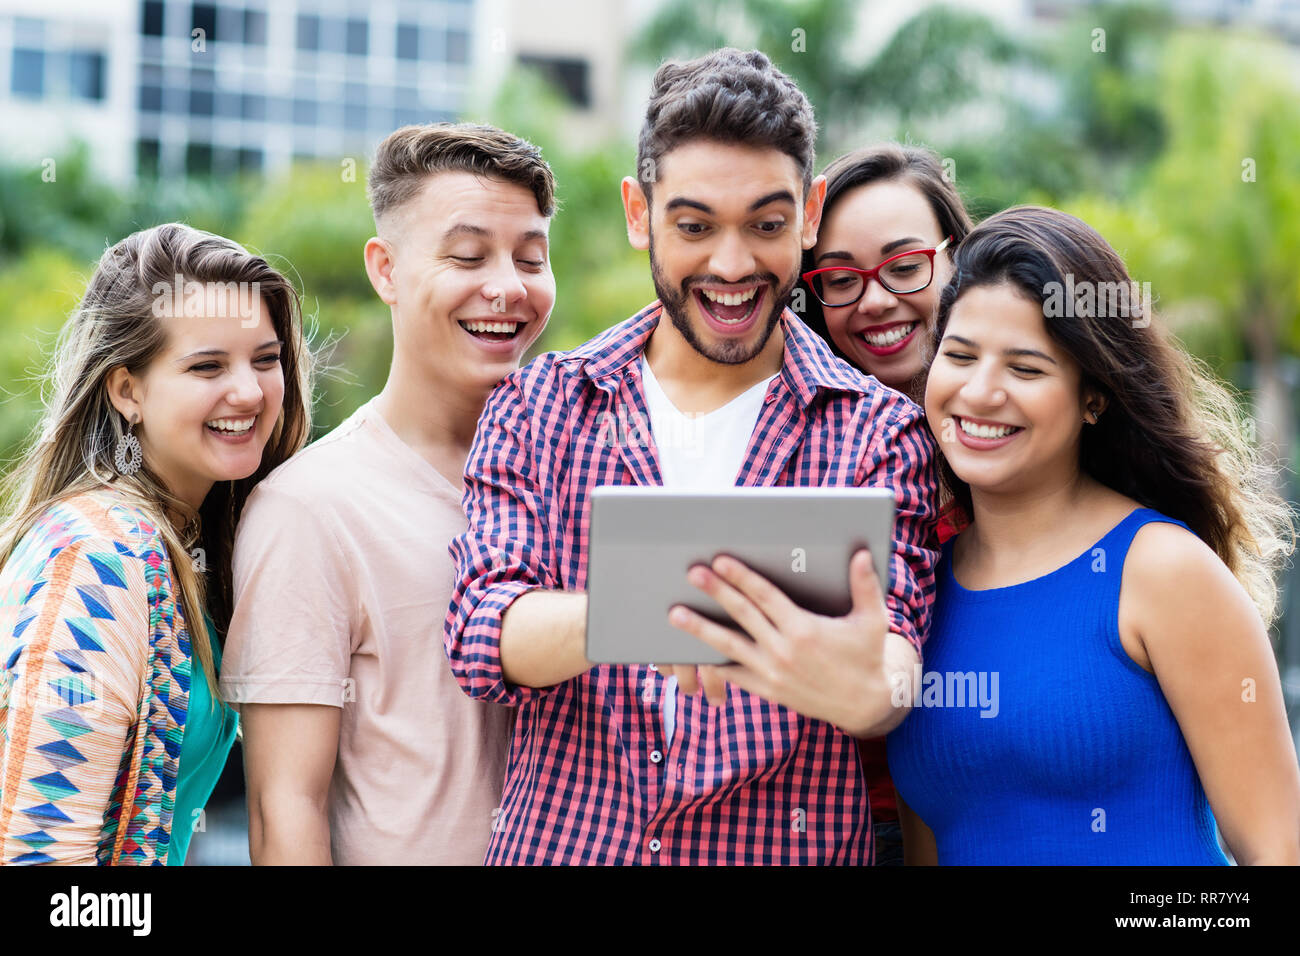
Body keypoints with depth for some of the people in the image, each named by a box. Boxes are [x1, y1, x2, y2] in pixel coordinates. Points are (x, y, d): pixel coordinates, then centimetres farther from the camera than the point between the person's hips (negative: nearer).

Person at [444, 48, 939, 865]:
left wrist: (866, 688, -40)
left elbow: (895, 640, -15)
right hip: (559, 841, 1)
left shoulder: (879, 434, -2)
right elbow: (481, 636, -10)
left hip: (786, 849, -1)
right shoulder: (537, 407, 2)